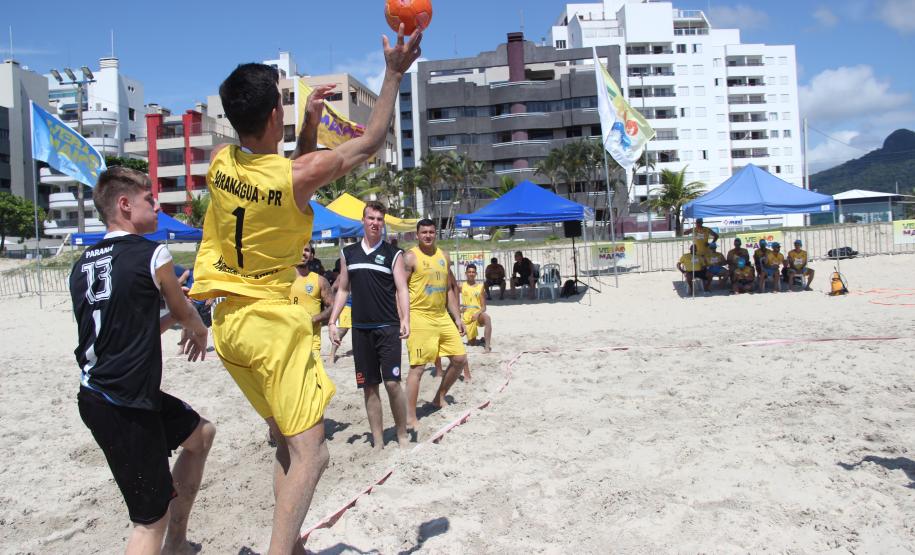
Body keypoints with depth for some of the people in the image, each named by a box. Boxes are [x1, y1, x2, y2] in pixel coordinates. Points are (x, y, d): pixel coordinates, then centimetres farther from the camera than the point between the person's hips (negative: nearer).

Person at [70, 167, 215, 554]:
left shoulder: (82, 264, 10)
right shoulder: (152, 254, -11)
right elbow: (187, 316, 4)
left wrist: (164, 319, 21)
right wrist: (200, 333, 25)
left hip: (98, 392, 9)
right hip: (124, 407, -9)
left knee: (200, 433, 25)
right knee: (152, 519, 2)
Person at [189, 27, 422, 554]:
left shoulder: (219, 163, 0)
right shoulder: (299, 174, -17)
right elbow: (372, 141, -3)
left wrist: (310, 123, 10)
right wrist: (395, 73, 4)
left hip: (229, 321, 8)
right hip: (272, 323, -7)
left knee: (286, 442, 18)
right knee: (310, 452, -3)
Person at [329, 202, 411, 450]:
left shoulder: (393, 254, 2)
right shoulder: (348, 253, 11)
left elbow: (402, 289, -4)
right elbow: (343, 290, 15)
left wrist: (405, 320, -18)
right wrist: (332, 322, 7)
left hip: (388, 327, -3)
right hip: (360, 328, 3)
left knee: (392, 382, -9)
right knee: (369, 386, 7)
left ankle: (402, 435, 9)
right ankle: (378, 441, 16)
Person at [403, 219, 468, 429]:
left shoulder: (443, 256, 14)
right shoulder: (410, 257, -5)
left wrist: (457, 317, 14)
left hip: (442, 316, 7)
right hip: (420, 317, -7)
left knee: (460, 359, 10)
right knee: (418, 367, -7)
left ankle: (440, 398, 29)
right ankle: (410, 417, 2)